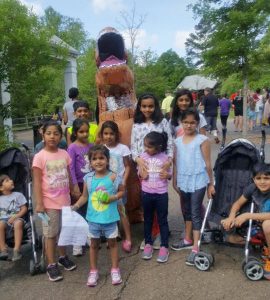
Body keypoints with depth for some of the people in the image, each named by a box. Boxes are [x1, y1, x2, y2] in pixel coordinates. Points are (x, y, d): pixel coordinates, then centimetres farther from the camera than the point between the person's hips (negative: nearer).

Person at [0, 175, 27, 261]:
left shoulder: (18, 195, 8)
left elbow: (24, 209, 3)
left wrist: (15, 216, -12)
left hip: (16, 218, -1)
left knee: (18, 223, -37)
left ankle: (17, 250, -33)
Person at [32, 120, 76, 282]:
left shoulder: (64, 154, 0)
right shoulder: (40, 157, -13)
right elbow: (37, 182, -12)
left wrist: (72, 195, 11)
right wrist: (39, 203, -14)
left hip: (65, 200, 4)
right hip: (49, 202, -4)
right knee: (50, 234, 8)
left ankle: (63, 257, 37)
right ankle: (51, 265, 20)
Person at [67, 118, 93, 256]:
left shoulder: (91, 146, 3)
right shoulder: (72, 148, -10)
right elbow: (71, 168, -13)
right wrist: (75, 186, -16)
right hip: (79, 184, -4)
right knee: (78, 213, 3)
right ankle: (77, 244, 14)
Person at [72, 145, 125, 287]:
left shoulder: (113, 177, -12)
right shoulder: (88, 178, -6)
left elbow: (122, 191, 0)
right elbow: (84, 196, 4)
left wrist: (112, 198, -17)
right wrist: (75, 206, -9)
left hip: (110, 218, -2)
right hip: (93, 218, 2)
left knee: (112, 242, 14)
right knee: (94, 244, 16)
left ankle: (115, 269, 31)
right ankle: (93, 271, 31)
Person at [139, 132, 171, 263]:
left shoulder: (164, 157, -8)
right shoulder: (143, 156, -3)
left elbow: (169, 174, 2)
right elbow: (139, 172, 8)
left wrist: (167, 175, -21)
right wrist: (141, 174, -15)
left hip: (161, 193, -2)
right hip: (146, 193, 2)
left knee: (162, 220, 7)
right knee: (147, 219, 15)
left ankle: (164, 246, 18)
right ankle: (148, 244, 29)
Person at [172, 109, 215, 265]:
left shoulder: (203, 140, -8)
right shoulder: (178, 141, 6)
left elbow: (208, 163, -6)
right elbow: (176, 163, 10)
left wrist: (211, 183, -4)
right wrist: (175, 181, 11)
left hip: (198, 181, -5)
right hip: (183, 181, 5)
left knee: (196, 213, -1)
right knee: (187, 211, 18)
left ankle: (196, 248, 6)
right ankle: (188, 240, 35)